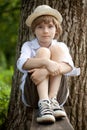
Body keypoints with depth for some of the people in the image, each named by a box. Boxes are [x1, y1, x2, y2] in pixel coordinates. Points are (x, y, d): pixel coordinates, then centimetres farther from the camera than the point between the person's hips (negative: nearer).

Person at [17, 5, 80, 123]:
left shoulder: (61, 46, 5)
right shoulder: (28, 46, 1)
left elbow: (69, 67, -18)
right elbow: (22, 64, -24)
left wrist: (45, 72, -37)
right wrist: (46, 62, -42)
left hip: (56, 90, 1)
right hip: (32, 93, -1)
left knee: (58, 49, -15)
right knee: (43, 52, -21)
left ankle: (52, 99, -27)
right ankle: (43, 103, -38)